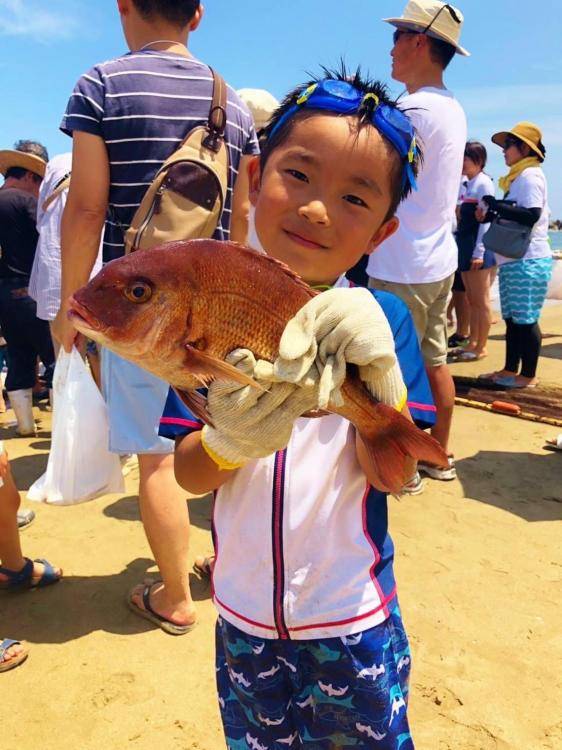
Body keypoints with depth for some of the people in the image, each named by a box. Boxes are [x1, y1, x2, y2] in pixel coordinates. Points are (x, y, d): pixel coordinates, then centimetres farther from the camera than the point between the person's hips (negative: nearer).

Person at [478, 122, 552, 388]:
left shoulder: (530, 175, -10)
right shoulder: (518, 177, 19)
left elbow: (532, 216, -23)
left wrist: (498, 205, -19)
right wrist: (491, 216, 12)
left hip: (527, 261, -10)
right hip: (512, 259, 10)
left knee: (525, 319, -5)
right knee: (512, 318, 13)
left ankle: (528, 375, 3)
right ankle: (511, 369, 21)